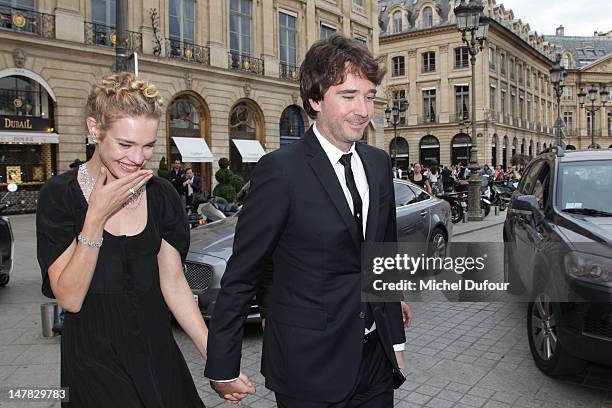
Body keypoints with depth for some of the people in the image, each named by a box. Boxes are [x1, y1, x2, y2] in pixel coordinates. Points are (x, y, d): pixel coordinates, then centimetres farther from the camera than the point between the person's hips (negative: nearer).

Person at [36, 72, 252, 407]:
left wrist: (215, 356, -9)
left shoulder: (161, 194, -2)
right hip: (95, 358, -3)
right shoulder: (60, 195, -12)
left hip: (157, 351, 3)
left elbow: (173, 282, -2)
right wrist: (96, 217, -21)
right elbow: (69, 298, -13)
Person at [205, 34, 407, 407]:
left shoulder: (379, 164, 3)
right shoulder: (281, 170, -16)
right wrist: (222, 367, -9)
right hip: (309, 369, -5)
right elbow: (240, 275, -12)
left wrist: (396, 338, 13)